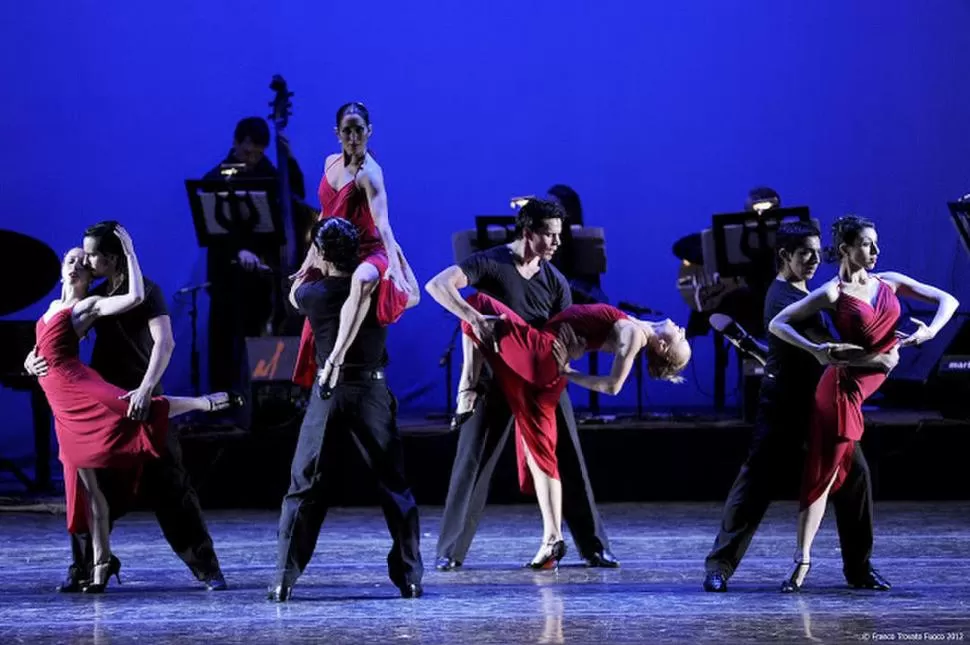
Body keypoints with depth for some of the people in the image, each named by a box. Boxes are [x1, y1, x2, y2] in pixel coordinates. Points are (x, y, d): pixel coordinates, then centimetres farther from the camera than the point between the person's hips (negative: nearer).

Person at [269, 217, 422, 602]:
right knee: (394, 487, 9)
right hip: (373, 393, 1)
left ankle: (285, 580, 0)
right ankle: (410, 578, 7)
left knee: (304, 489, 5)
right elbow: (413, 293, 21)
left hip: (328, 394, -1)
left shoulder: (315, 294, -3)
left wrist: (312, 263, 28)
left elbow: (294, 292, 23)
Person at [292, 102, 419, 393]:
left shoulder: (369, 173, -17)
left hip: (368, 253, -9)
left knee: (363, 279, -43)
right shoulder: (331, 163, 6)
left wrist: (395, 267, -45)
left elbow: (382, 223, -32)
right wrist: (311, 259, 19)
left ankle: (336, 359, -48)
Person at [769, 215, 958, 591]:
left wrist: (931, 331, -10)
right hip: (844, 387, -5)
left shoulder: (889, 283, 8)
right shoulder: (833, 293, -6)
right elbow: (777, 324, -9)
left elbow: (947, 300, 10)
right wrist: (816, 351, -23)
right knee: (823, 473, -7)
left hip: (874, 383, 5)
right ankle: (802, 561, -7)